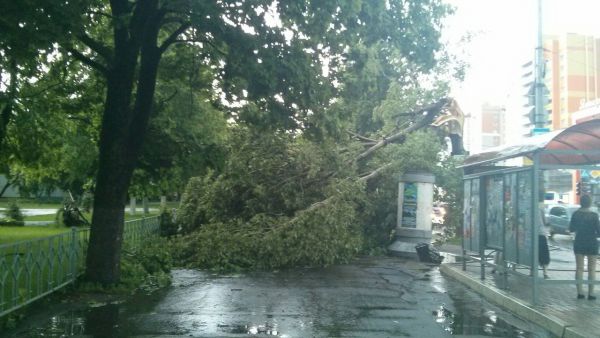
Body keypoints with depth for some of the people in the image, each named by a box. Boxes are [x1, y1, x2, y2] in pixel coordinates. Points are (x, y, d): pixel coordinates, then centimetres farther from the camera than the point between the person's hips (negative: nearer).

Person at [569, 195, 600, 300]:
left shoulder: (576, 214, -5)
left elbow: (571, 229, 4)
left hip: (579, 243, 3)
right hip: (591, 244, -3)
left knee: (579, 268, 9)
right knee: (591, 269, 7)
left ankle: (580, 292, 9)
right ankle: (591, 293, 7)